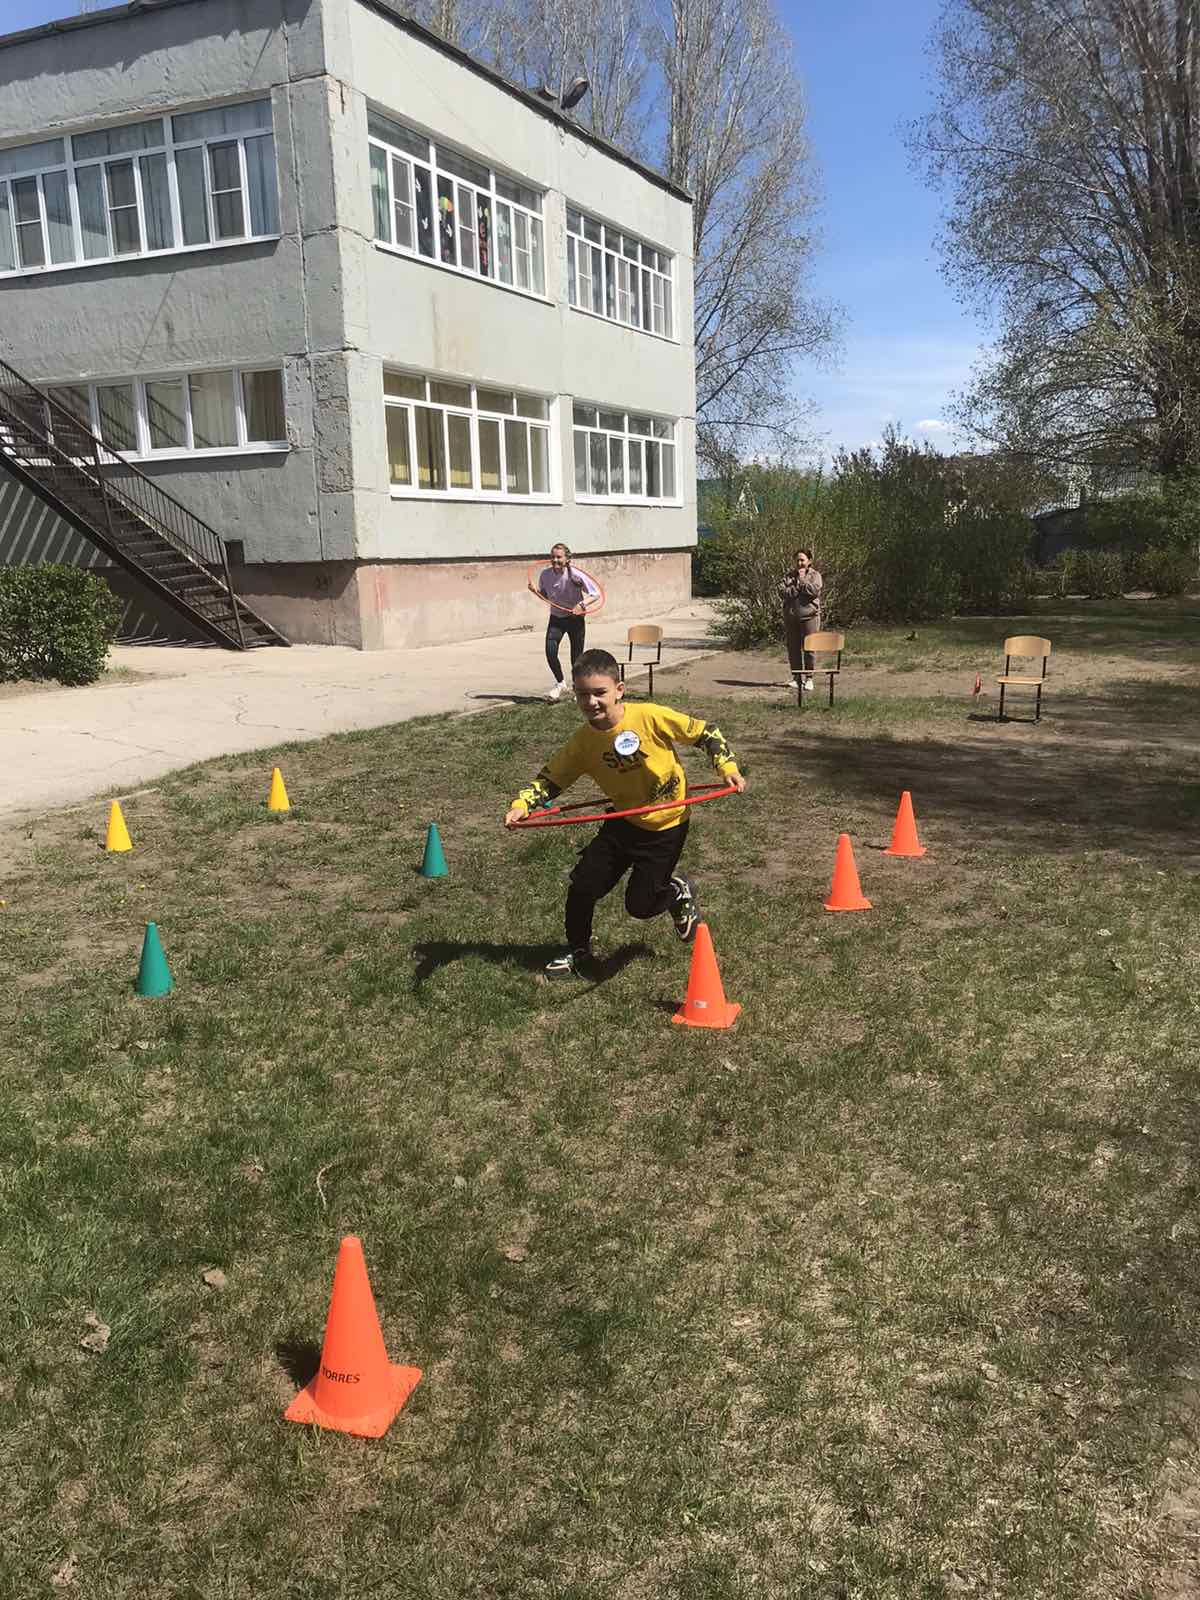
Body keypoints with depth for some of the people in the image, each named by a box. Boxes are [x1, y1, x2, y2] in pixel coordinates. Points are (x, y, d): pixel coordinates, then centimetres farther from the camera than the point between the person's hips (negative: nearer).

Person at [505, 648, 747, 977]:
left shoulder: (651, 717, -23)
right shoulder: (583, 743, -12)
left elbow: (705, 732, -12)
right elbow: (550, 778, -4)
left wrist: (728, 767, -20)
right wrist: (521, 805, -20)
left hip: (666, 826, -4)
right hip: (623, 821, 4)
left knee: (639, 905, -3)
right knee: (583, 884, -4)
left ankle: (678, 890, 31)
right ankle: (578, 950, 23)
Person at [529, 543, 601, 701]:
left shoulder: (575, 575, -19)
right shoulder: (546, 574, -8)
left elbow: (595, 594, -13)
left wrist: (582, 604, -29)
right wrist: (535, 590, -11)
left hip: (575, 619, -3)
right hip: (556, 618, 3)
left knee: (576, 657, 3)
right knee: (550, 652, -15)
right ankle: (560, 683, 10)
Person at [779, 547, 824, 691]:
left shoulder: (815, 575, 4)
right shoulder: (790, 576, 12)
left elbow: (814, 590, -15)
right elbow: (782, 592, -3)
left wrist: (802, 580, -8)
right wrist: (796, 586, -11)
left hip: (809, 616, -3)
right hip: (791, 617, 3)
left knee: (809, 648, -2)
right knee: (793, 648, 6)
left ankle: (808, 678, 5)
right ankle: (796, 677, 15)